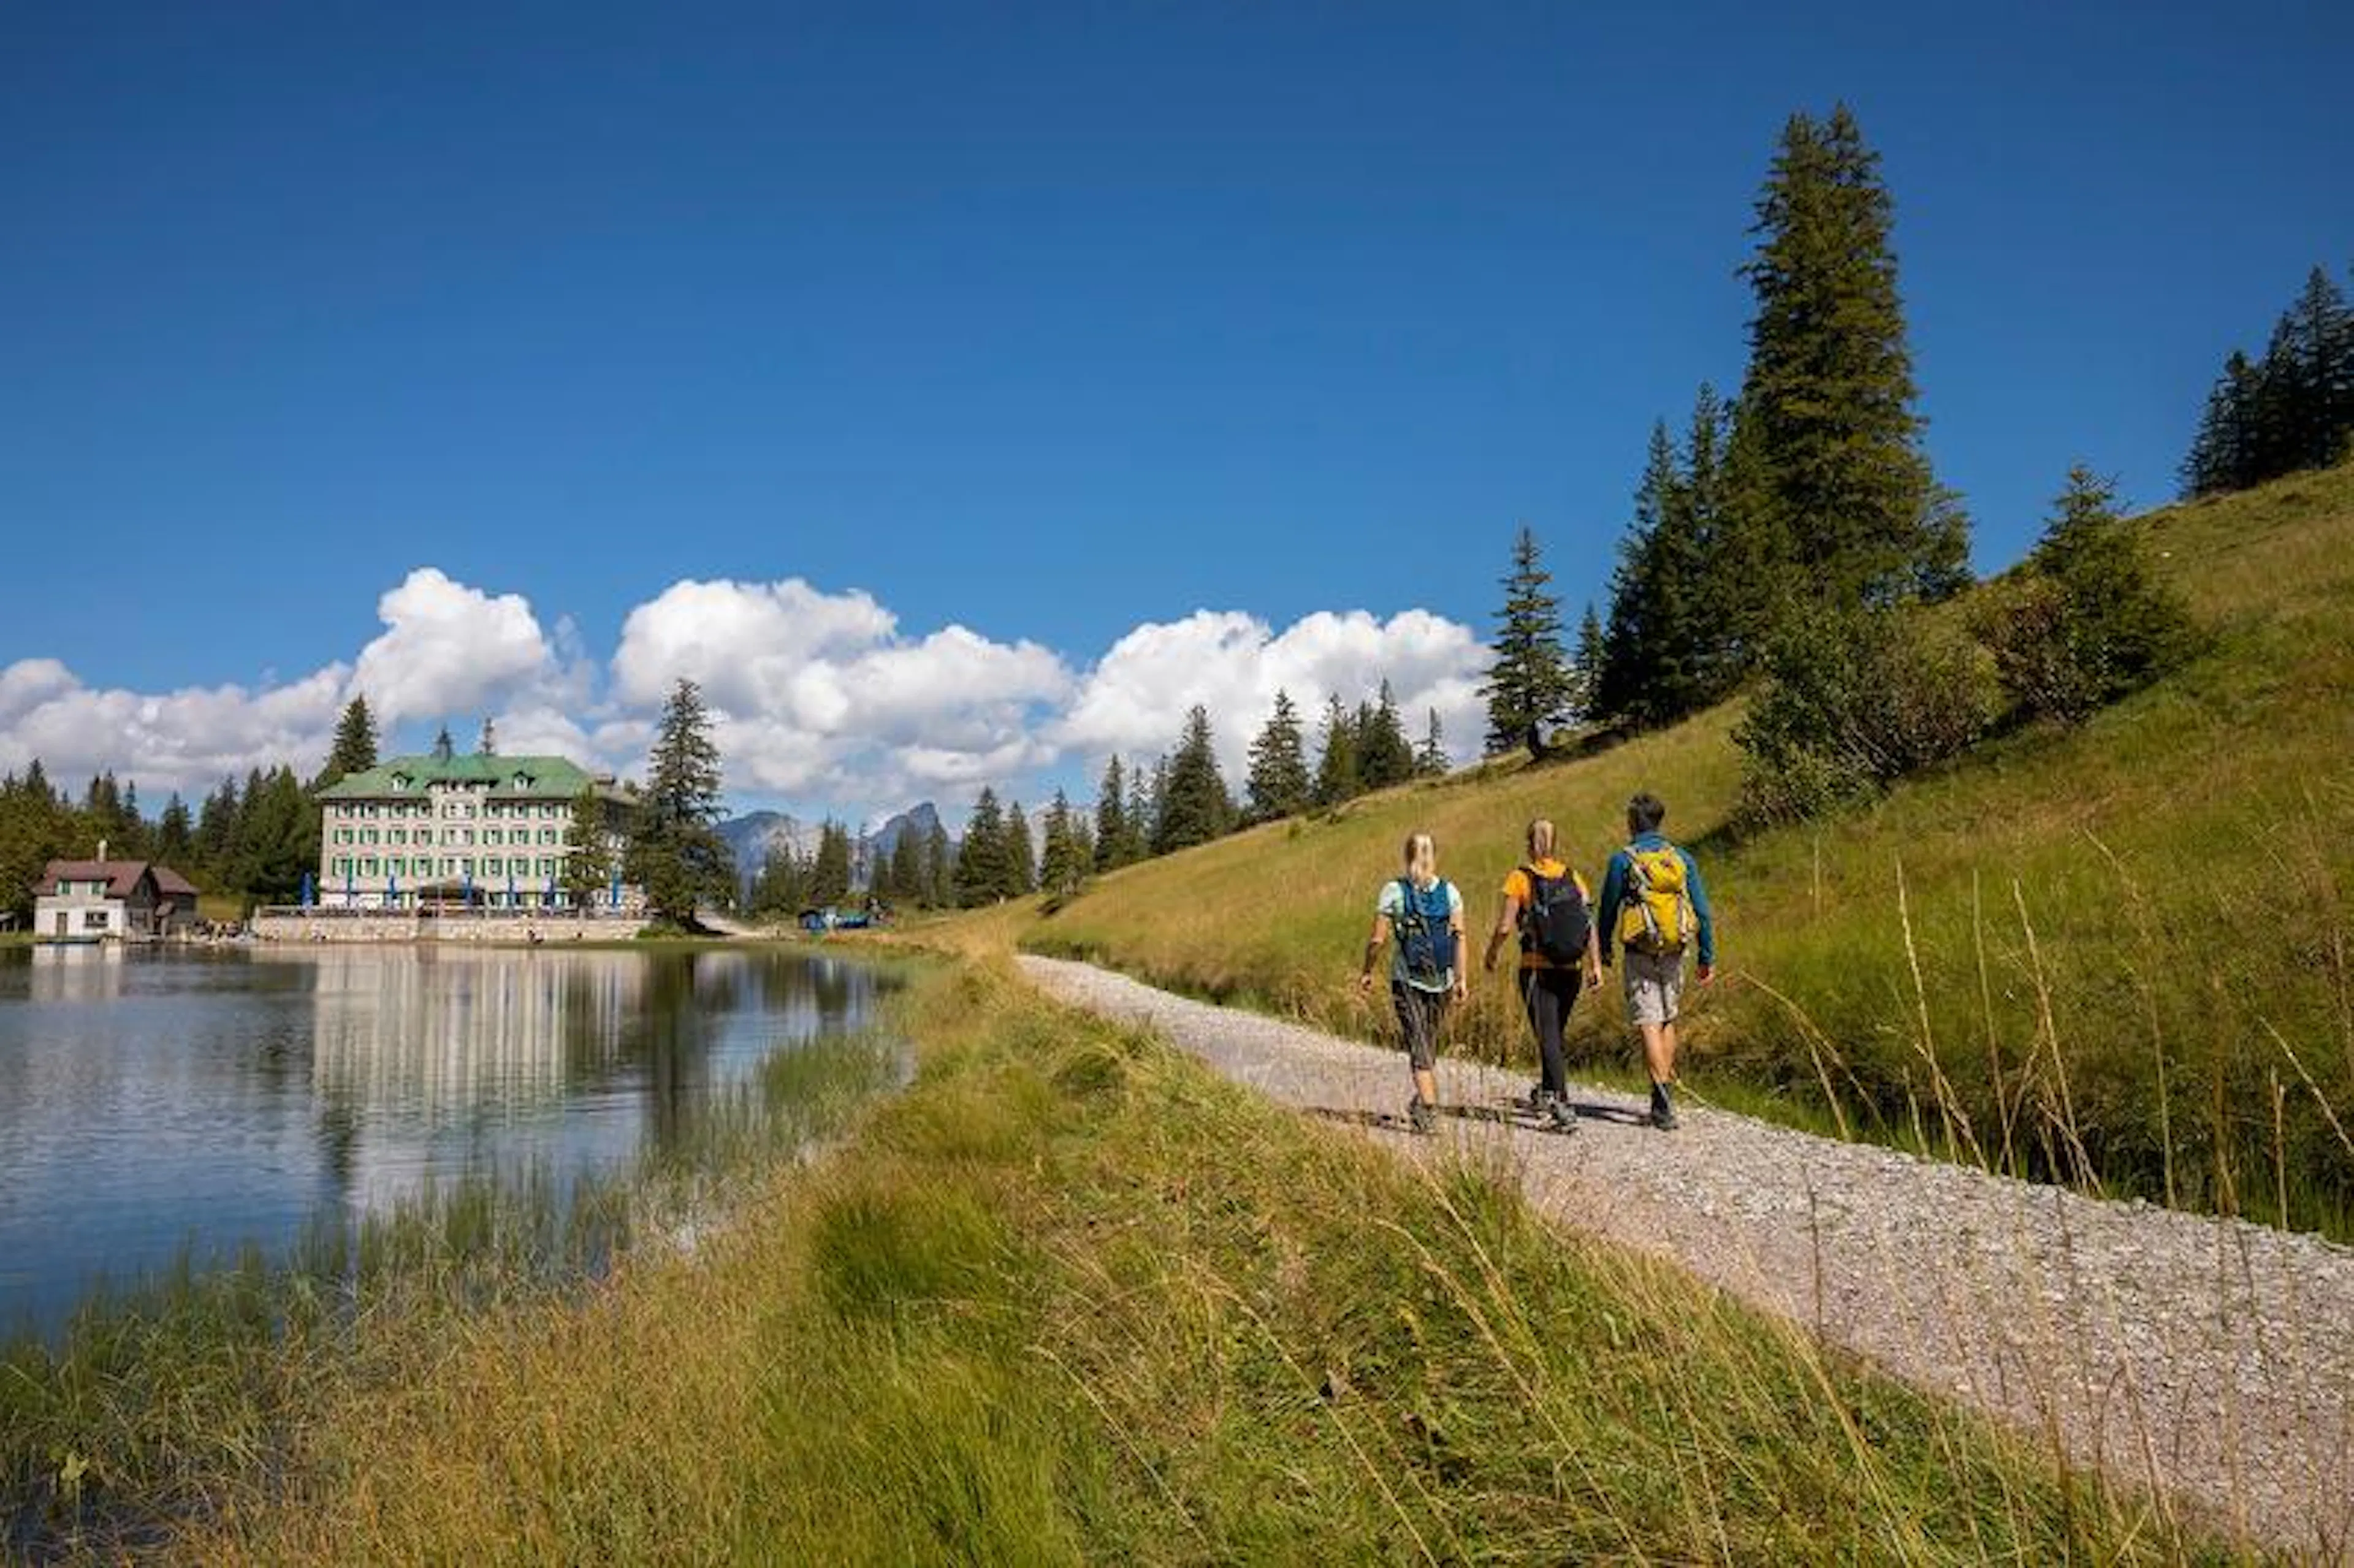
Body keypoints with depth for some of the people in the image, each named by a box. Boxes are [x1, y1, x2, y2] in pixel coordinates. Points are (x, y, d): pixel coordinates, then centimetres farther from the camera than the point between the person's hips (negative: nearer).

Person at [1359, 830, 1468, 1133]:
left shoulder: (1393, 890, -6)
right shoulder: (1449, 891, 1)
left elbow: (1378, 939, -7)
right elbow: (1459, 936, -6)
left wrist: (1367, 972, 6)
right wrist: (1462, 977, -4)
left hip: (1406, 979, -3)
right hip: (1442, 979, 3)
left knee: (1418, 1043, -2)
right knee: (1430, 1040, 20)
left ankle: (1429, 1107, -14)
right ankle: (1422, 1101, 30)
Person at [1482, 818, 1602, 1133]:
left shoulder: (1520, 878, -6)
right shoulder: (1573, 878, 5)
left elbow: (1504, 927, -9)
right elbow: (1590, 924, -2)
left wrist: (1491, 955, 7)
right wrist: (1596, 965, 0)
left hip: (1537, 970, -4)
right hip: (1570, 970, 4)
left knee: (1549, 1038, -5)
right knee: (1554, 1033, 21)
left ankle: (1562, 1105, -17)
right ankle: (1547, 1094, 37)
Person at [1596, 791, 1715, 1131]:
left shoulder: (1622, 861, -5)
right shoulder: (1682, 858, 5)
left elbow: (1608, 912, 1)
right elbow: (1702, 911, 4)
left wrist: (1603, 952, 14)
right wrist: (1708, 957, 9)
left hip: (1640, 956, -4)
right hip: (1674, 955, 4)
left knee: (1650, 1025, -5)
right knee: (1668, 1021, 16)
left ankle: (1662, 1095, -18)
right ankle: (1664, 1099, 22)